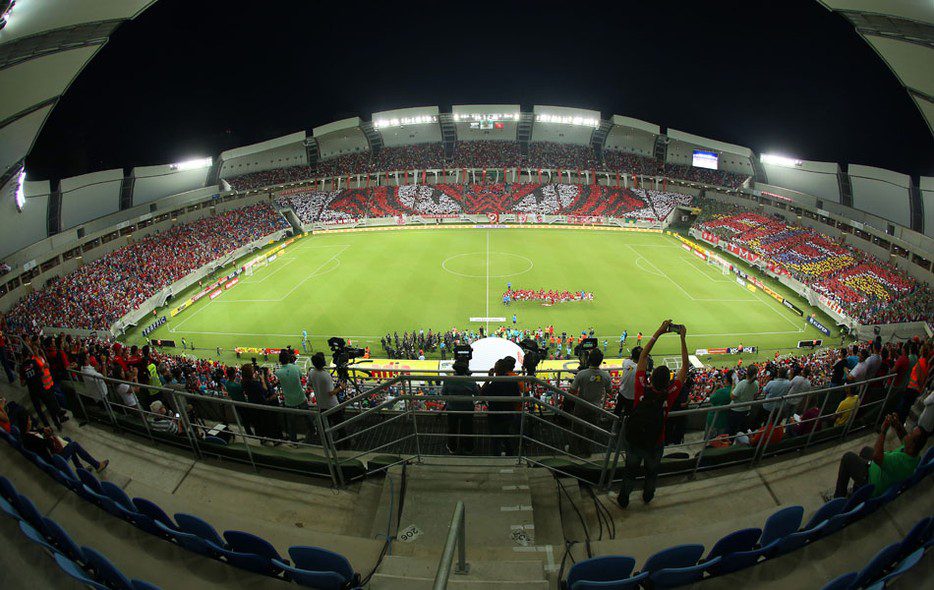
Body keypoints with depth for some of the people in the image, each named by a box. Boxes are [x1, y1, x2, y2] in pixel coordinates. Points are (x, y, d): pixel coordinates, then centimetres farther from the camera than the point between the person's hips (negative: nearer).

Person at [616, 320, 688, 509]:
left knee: (630, 470, 23)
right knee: (652, 471, 28)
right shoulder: (670, 395, -27)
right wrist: (683, 338, -15)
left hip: (633, 441, 0)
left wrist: (658, 333, -17)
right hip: (655, 444, 0)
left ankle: (623, 499, 40)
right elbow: (685, 367, -18)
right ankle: (648, 496, 52)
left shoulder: (642, 389, -28)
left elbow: (643, 357, -19)